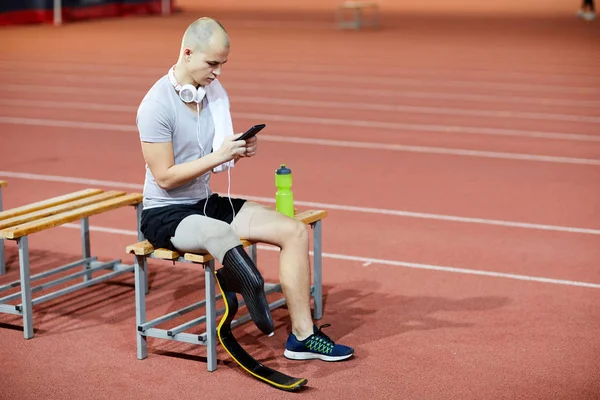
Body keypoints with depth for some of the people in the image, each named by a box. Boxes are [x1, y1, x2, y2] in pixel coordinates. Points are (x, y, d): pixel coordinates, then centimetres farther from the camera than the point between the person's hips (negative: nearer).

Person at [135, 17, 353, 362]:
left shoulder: (214, 92, 4)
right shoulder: (157, 106, -18)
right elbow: (165, 178, -19)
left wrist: (241, 151, -8)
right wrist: (218, 156, -25)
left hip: (207, 203, 8)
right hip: (165, 214, -7)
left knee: (295, 231, -7)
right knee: (225, 236, -42)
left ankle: (303, 335, -7)